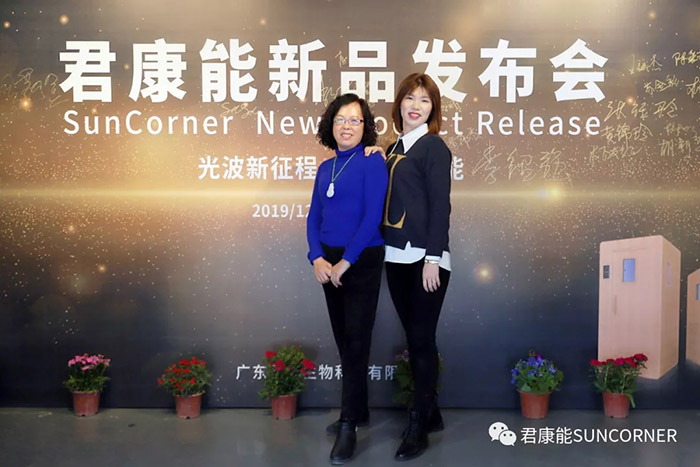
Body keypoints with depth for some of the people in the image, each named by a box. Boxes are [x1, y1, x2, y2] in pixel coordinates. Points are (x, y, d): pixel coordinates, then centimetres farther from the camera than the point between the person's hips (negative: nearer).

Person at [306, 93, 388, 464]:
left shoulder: (371, 161, -7)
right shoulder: (325, 168, 11)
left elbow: (373, 216, -15)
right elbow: (314, 218, 9)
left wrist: (345, 262, -15)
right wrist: (317, 259, -6)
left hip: (362, 262, -6)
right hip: (330, 263, 7)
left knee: (356, 340, -4)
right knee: (343, 340, 13)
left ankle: (348, 426, 4)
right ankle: (358, 410, 28)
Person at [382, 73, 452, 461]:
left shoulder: (433, 146, -5)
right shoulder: (394, 149, 14)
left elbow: (440, 206, -11)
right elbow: (388, 203, 14)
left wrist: (433, 258, -16)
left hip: (425, 258, -7)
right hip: (397, 257, 7)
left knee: (422, 340, 0)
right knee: (413, 338, 13)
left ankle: (418, 427, 11)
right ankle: (431, 412, 28)